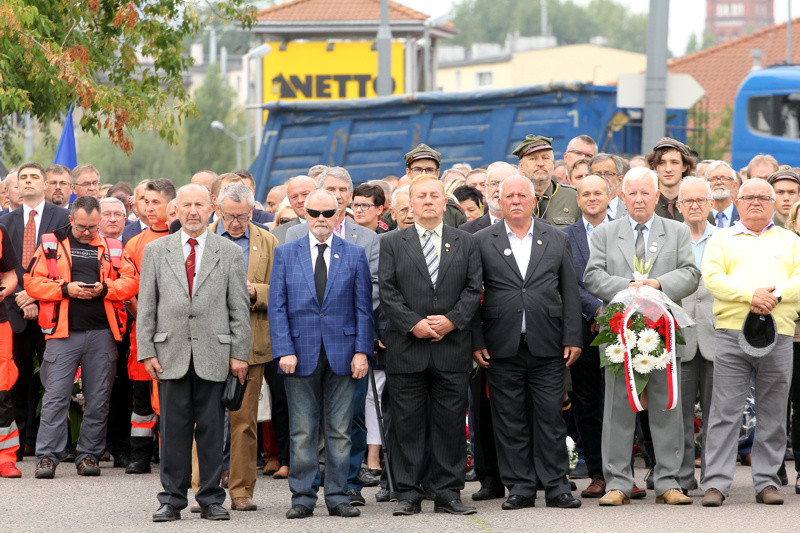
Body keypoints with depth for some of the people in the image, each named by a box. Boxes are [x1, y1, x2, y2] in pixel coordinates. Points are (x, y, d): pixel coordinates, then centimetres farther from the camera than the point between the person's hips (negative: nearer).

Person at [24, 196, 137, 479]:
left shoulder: (111, 248, 12)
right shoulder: (51, 245, 7)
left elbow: (131, 282, 7)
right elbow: (33, 282, 1)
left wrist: (105, 288, -9)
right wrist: (66, 289, -11)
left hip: (102, 332, 2)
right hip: (63, 332, -2)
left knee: (98, 398, 4)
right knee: (56, 396, -7)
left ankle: (89, 455, 12)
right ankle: (47, 456, -4)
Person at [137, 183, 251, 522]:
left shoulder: (230, 253, 6)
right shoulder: (155, 251, 9)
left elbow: (240, 308, 5)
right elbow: (146, 306, 7)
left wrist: (240, 353, -1)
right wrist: (146, 351, 0)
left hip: (214, 354, -1)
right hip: (171, 353, 1)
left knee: (212, 428, 2)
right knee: (173, 428, 1)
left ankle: (211, 499, 9)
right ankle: (172, 500, 7)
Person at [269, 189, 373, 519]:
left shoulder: (355, 255, 7)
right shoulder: (286, 254, 7)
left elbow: (363, 308, 5)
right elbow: (277, 307, 3)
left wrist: (362, 351, -4)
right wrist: (284, 351, -8)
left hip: (342, 355, 0)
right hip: (301, 355, 0)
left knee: (340, 430, 3)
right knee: (302, 432, 2)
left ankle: (338, 497, 9)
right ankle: (302, 498, 7)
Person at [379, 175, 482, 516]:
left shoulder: (465, 243, 11)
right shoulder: (392, 244, 7)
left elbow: (473, 289, 5)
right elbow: (387, 292, 0)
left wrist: (451, 320, -10)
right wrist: (413, 324, -12)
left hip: (452, 345, 1)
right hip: (406, 349, -1)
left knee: (450, 423, 2)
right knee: (407, 423, 0)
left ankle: (448, 494, 7)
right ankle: (408, 494, 5)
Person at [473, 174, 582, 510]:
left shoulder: (557, 240, 10)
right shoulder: (482, 242, 7)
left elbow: (570, 293, 9)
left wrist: (573, 338, 1)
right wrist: (477, 342, -2)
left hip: (547, 346, 0)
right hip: (503, 347, 0)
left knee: (550, 418, 0)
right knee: (509, 420, 2)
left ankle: (556, 486, 6)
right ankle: (520, 487, 9)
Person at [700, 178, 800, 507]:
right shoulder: (722, 240, 12)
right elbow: (712, 278, -3)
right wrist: (750, 294, -15)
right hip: (732, 333, -2)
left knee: (772, 414, 4)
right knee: (725, 412, -6)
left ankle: (767, 482, 12)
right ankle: (715, 483, -5)